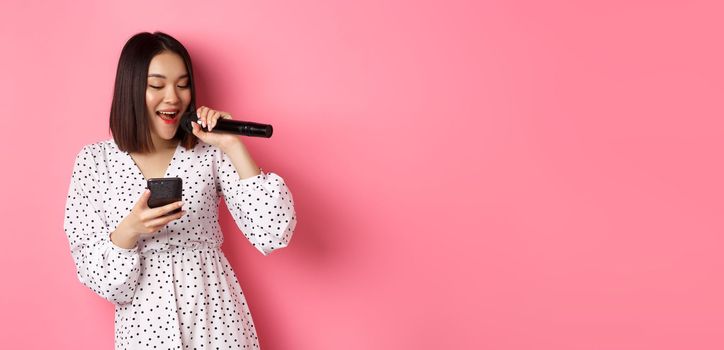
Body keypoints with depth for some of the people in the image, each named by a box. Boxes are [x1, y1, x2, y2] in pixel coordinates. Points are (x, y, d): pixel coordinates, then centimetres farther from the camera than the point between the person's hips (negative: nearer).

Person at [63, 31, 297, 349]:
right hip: (144, 323, 0)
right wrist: (129, 231, -24)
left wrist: (233, 146, -17)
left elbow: (273, 235, -14)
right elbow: (94, 273, -5)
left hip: (216, 317, 0)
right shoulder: (93, 160, -4)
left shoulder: (210, 152, -5)